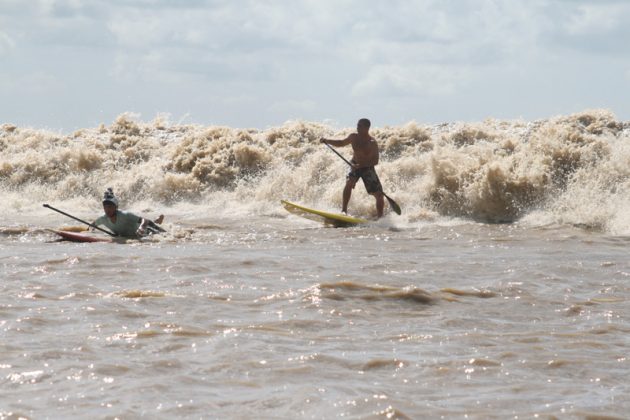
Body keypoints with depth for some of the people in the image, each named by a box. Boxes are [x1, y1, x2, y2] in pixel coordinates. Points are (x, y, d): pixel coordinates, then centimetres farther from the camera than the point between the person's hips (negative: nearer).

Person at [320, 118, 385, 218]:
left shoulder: (372, 143, -20)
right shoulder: (354, 137, -7)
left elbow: (375, 161, -23)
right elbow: (341, 143, 11)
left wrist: (361, 165, -35)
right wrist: (327, 141, -2)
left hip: (368, 168, -2)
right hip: (355, 166, 2)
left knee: (379, 195, -5)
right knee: (349, 183, -29)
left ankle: (380, 217, 11)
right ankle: (344, 210, -24)